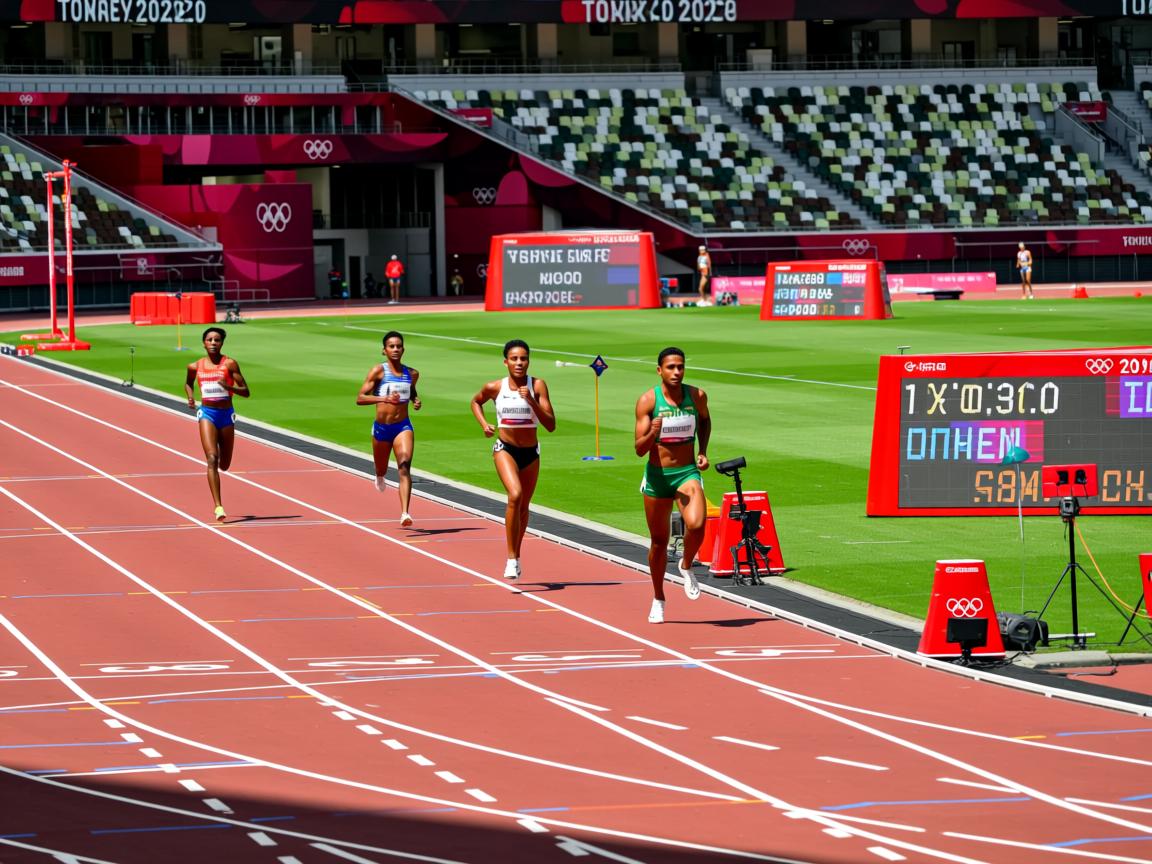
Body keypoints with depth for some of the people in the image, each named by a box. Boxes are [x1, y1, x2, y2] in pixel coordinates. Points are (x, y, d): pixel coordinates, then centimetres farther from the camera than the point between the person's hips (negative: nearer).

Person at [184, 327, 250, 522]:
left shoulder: (229, 364, -6)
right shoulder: (196, 366, 2)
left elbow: (246, 392, -8)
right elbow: (188, 383, 24)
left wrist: (228, 386, -26)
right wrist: (190, 396, 3)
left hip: (226, 414, 0)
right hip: (206, 413, 0)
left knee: (224, 465, 13)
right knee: (212, 458, -18)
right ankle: (218, 506, -22)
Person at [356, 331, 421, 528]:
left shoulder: (412, 374, 3)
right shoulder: (379, 371, -8)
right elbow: (360, 398, -13)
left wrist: (416, 400, 3)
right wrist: (384, 398, -27)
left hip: (403, 426, 0)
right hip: (381, 427, 0)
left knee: (405, 466, -21)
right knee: (381, 469, 20)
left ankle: (405, 513, -29)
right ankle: (380, 477, 61)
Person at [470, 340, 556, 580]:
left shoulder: (537, 386, -10)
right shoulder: (495, 388, -7)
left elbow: (551, 425, -14)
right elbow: (476, 402, 16)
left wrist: (531, 401, -25)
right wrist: (483, 424, 0)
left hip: (531, 452, 2)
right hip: (505, 449, -2)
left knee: (523, 506, 16)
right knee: (515, 496, -26)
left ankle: (516, 555, 37)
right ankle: (511, 559, -21)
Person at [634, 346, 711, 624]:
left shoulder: (697, 396, -2)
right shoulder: (648, 400, -10)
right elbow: (639, 449, -10)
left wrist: (703, 451, 8)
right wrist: (652, 434, -31)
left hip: (688, 473, 1)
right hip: (657, 476, -1)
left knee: (696, 525, -26)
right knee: (659, 541, 10)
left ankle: (686, 566, 6)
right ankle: (658, 600, 29)